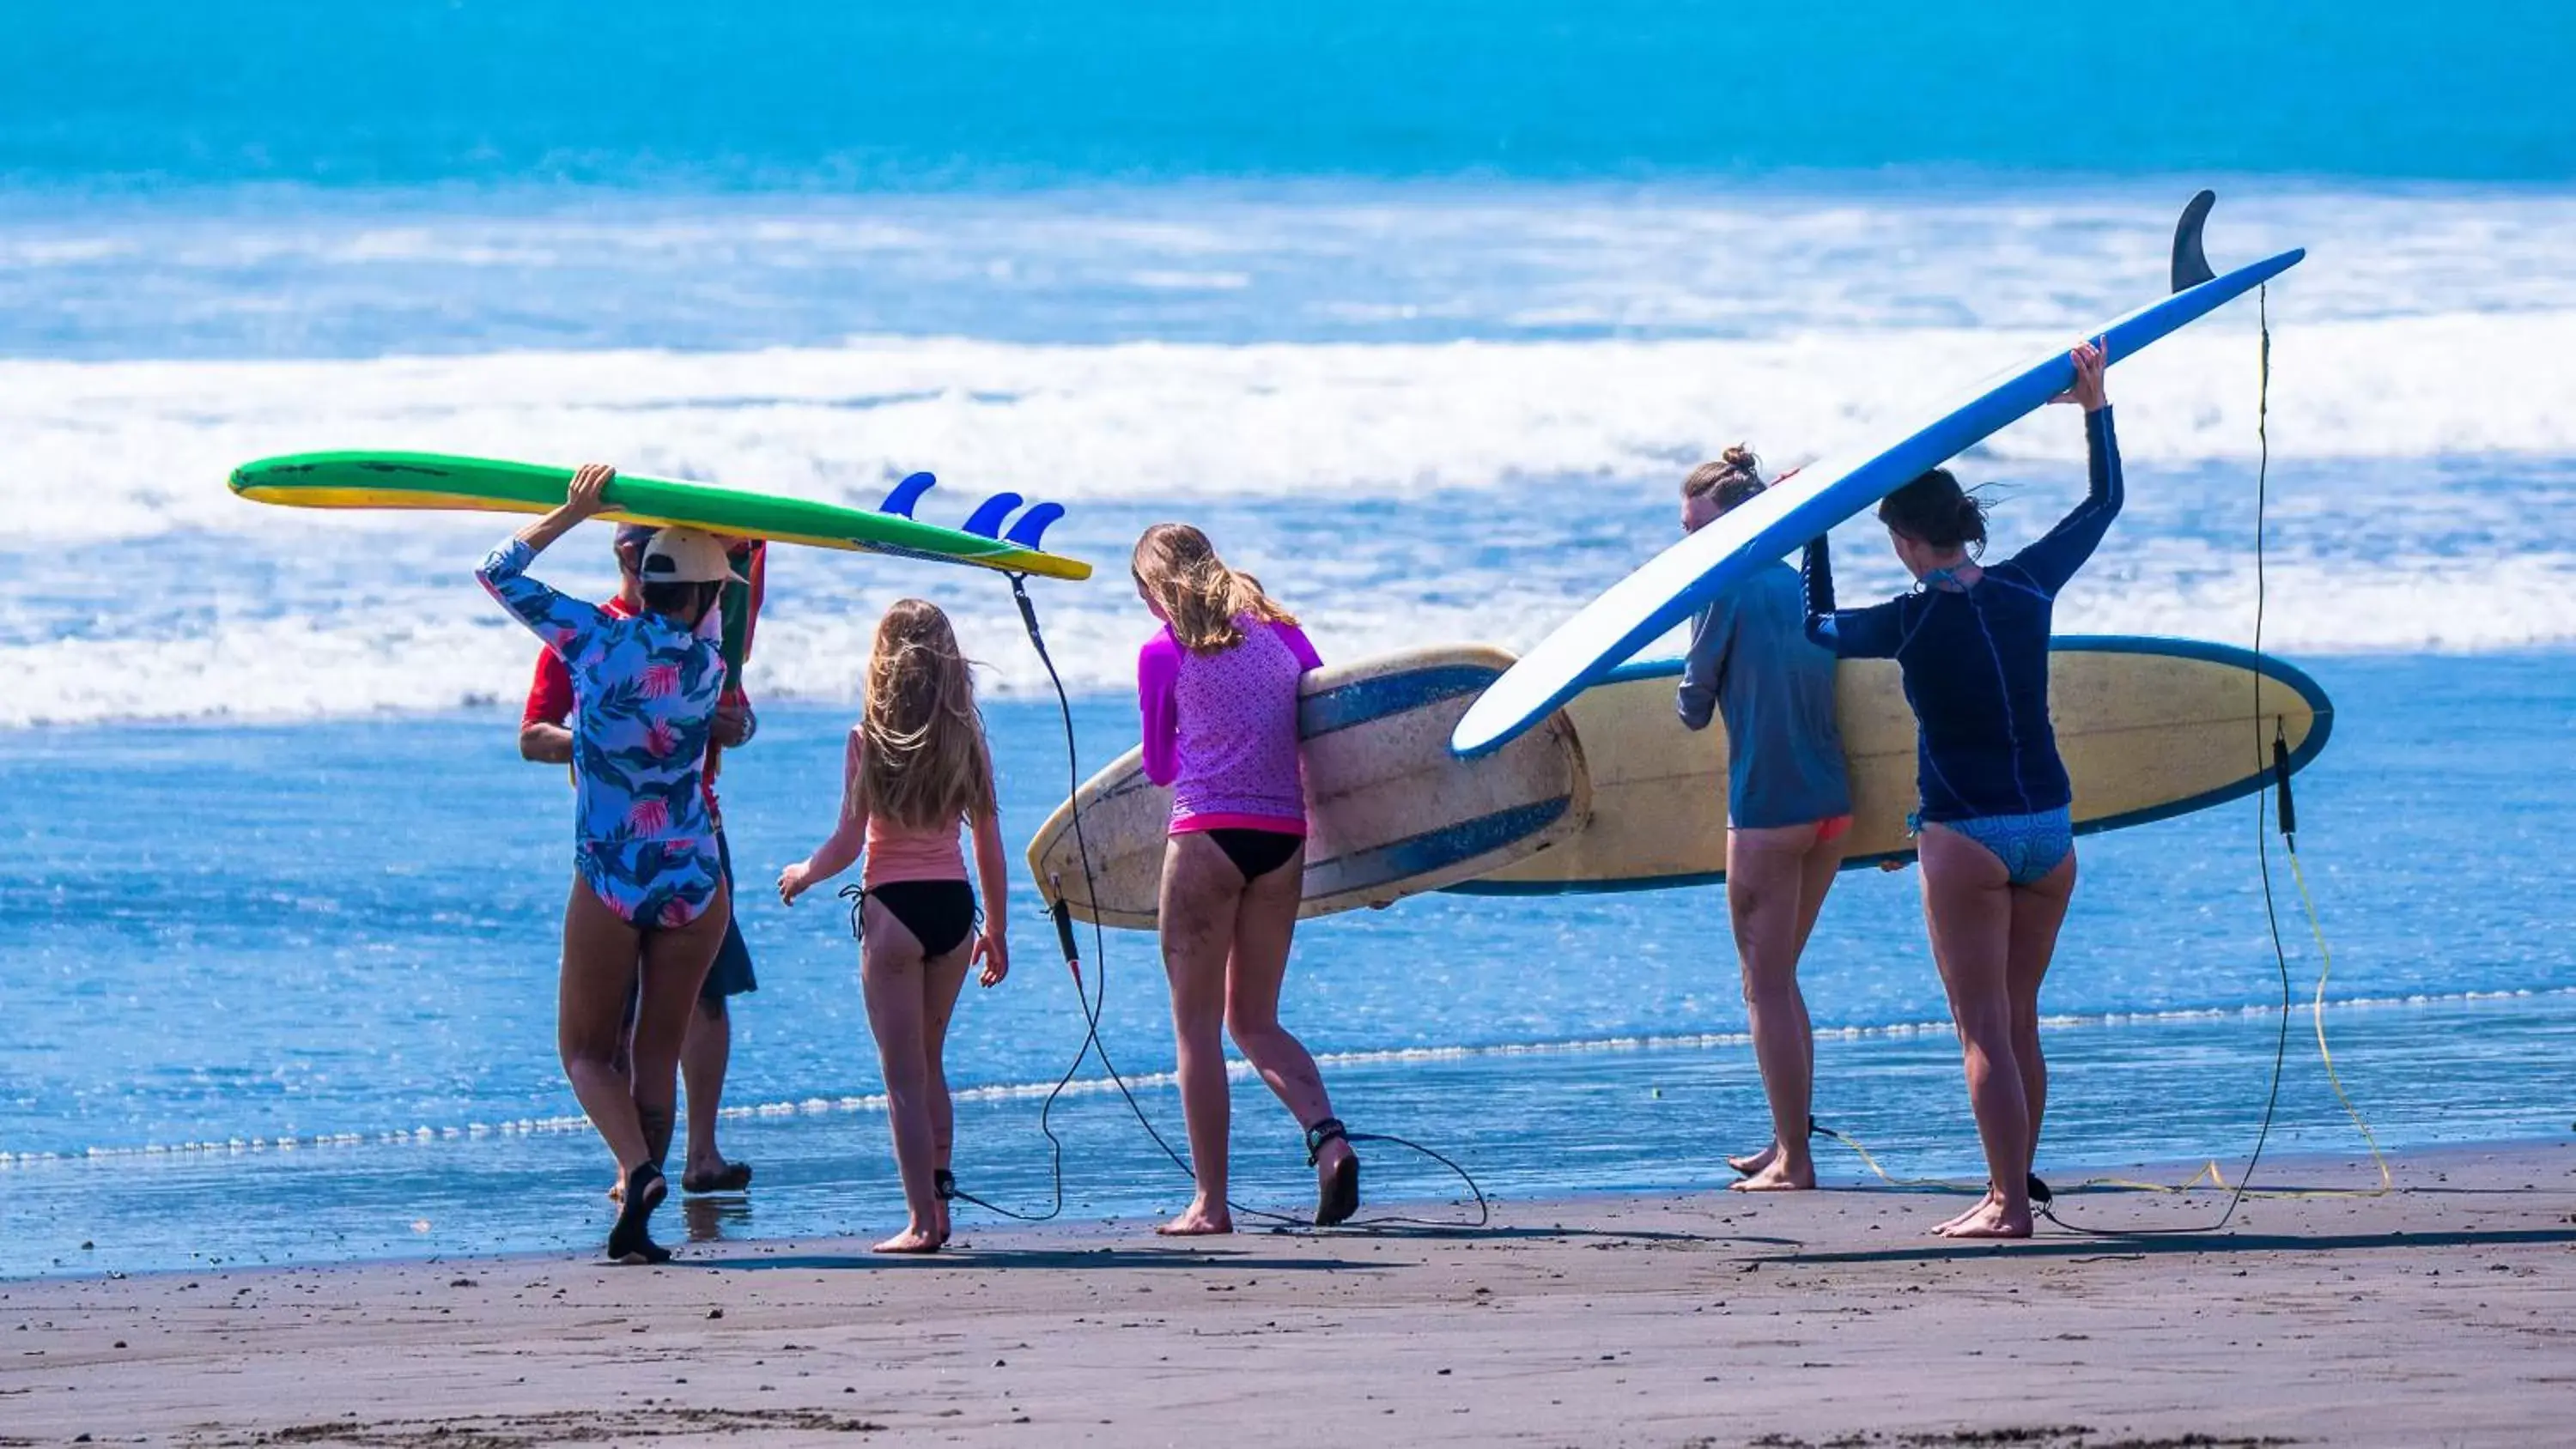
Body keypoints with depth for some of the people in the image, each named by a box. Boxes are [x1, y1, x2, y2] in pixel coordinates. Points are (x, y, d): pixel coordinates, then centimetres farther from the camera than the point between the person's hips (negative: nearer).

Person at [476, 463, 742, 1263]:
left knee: (587, 1049, 10)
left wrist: (573, 512, 10)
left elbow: (498, 571, 4)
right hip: (695, 882, 2)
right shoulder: (708, 660, -1)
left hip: (610, 885, -2)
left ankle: (640, 1168, -17)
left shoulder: (598, 639, -7)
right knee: (658, 1052, 12)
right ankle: (635, 1225, 6)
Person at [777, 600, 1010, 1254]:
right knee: (928, 1062, 19)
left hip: (894, 906, -4)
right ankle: (937, 1200, 19)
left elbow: (848, 842, -10)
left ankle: (923, 1220, -3)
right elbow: (990, 845, 6)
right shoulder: (966, 739, 2)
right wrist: (997, 929, 16)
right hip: (954, 905, 4)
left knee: (904, 1074, 1)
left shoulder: (870, 739, -8)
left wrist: (803, 874, 10)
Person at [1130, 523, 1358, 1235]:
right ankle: (1328, 1137, -10)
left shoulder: (1164, 652, 0)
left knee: (1196, 1023, 3)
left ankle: (1210, 1203, -1)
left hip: (1208, 836, -5)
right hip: (1285, 837, 5)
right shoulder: (1279, 630, 11)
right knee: (1254, 1020, 15)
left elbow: (1159, 767, 10)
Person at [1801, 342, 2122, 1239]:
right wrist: (2096, 408, 24)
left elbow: (1820, 628, 10)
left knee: (1984, 1029, -4)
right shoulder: (2028, 587, -1)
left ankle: (2009, 1205, -9)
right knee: (2019, 1023, 14)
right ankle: (2010, 1190, 18)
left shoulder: (1909, 623, -12)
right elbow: (2104, 503, 16)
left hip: (1965, 837, -5)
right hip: (2050, 828, 5)